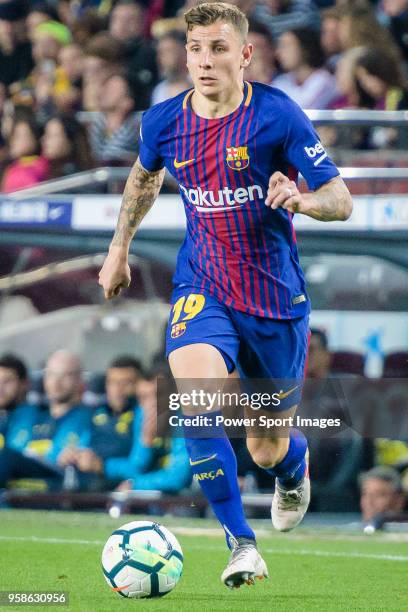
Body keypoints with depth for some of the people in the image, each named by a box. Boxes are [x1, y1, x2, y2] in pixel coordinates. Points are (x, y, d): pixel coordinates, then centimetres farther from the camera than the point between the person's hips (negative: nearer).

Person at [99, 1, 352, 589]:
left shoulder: (277, 115, -13)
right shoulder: (163, 122, -3)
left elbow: (340, 199, -12)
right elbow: (143, 177, 22)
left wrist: (300, 200, -32)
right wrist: (119, 247, 24)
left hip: (276, 296, -1)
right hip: (203, 290, 1)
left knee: (267, 450, 9)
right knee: (194, 394, -30)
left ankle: (294, 459, 50)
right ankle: (241, 544, -22)